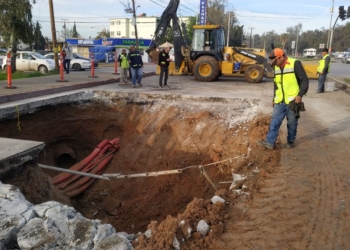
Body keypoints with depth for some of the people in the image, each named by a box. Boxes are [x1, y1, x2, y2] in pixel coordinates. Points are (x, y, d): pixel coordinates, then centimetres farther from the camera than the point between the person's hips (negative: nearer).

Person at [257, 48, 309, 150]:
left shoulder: (295, 64, -12)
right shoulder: (276, 67, 9)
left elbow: (304, 80, -11)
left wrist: (300, 95, -20)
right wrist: (274, 98, 18)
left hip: (292, 101, -5)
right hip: (280, 101, 6)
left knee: (292, 123, 7)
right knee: (275, 121, 0)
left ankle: (290, 141, 23)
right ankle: (269, 142, -1)